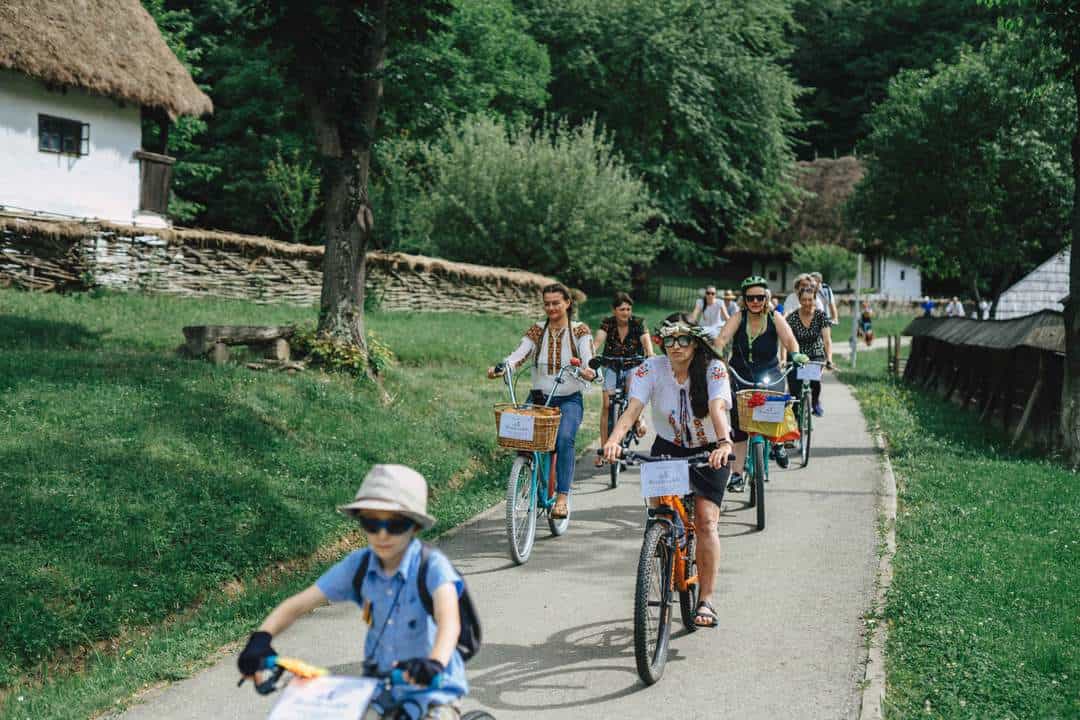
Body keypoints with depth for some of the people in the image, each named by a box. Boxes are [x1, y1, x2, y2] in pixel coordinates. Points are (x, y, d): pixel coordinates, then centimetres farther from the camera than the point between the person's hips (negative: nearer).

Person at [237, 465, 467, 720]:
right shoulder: (358, 566, -7)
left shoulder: (432, 566, -19)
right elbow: (297, 604, -9)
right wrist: (261, 638, -28)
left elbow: (449, 620, -37)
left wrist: (435, 662, -57)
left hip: (432, 689, -4)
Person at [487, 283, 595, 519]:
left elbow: (588, 358, -14)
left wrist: (588, 371, -39)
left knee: (564, 439, -28)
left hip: (569, 400, -3)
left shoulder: (580, 330, 1)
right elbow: (519, 355, -8)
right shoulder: (537, 330, 7)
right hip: (539, 398, 3)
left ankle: (562, 498, -29)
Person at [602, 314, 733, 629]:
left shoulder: (713, 369, -20)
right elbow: (632, 408, -30)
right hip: (668, 447, 2)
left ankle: (706, 600, -9)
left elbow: (718, 408, -37)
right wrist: (614, 440, -49)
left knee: (706, 521, -14)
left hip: (709, 452, -2)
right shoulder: (651, 369, -16)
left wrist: (724, 443, -56)